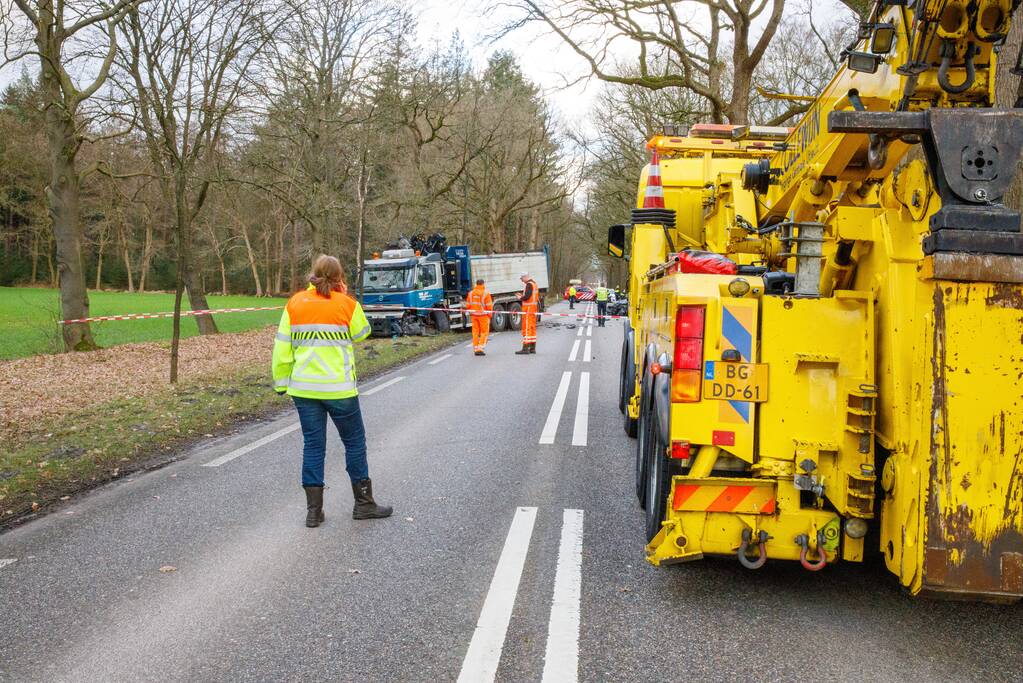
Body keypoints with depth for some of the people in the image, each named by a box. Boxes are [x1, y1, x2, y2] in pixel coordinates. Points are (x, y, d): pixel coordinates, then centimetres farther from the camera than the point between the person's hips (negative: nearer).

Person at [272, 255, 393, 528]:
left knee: (313, 445, 10)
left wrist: (281, 381, 12)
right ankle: (364, 504, 19)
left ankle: (314, 510, 12)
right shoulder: (347, 304, -6)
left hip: (303, 388, 3)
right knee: (354, 443, 11)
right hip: (338, 388, -3)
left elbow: (282, 347, 3)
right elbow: (362, 333, 12)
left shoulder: (295, 303, 2)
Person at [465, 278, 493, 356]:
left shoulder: (471, 293, 5)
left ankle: (475, 349, 12)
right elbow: (489, 305, -11)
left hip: (473, 315, 5)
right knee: (484, 332, 3)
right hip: (483, 315, -5)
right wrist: (490, 314, 0)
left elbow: (467, 305, 8)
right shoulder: (485, 293, -9)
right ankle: (480, 349, -7)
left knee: (475, 332, 11)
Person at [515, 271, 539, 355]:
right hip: (534, 308, 10)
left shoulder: (529, 284, -15)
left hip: (528, 309, -10)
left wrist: (520, 298, -5)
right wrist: (522, 296, 12)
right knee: (532, 328, 13)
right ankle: (532, 348, 17)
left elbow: (527, 296, -23)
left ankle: (525, 348, -11)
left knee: (526, 328, -9)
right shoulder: (534, 283, 17)